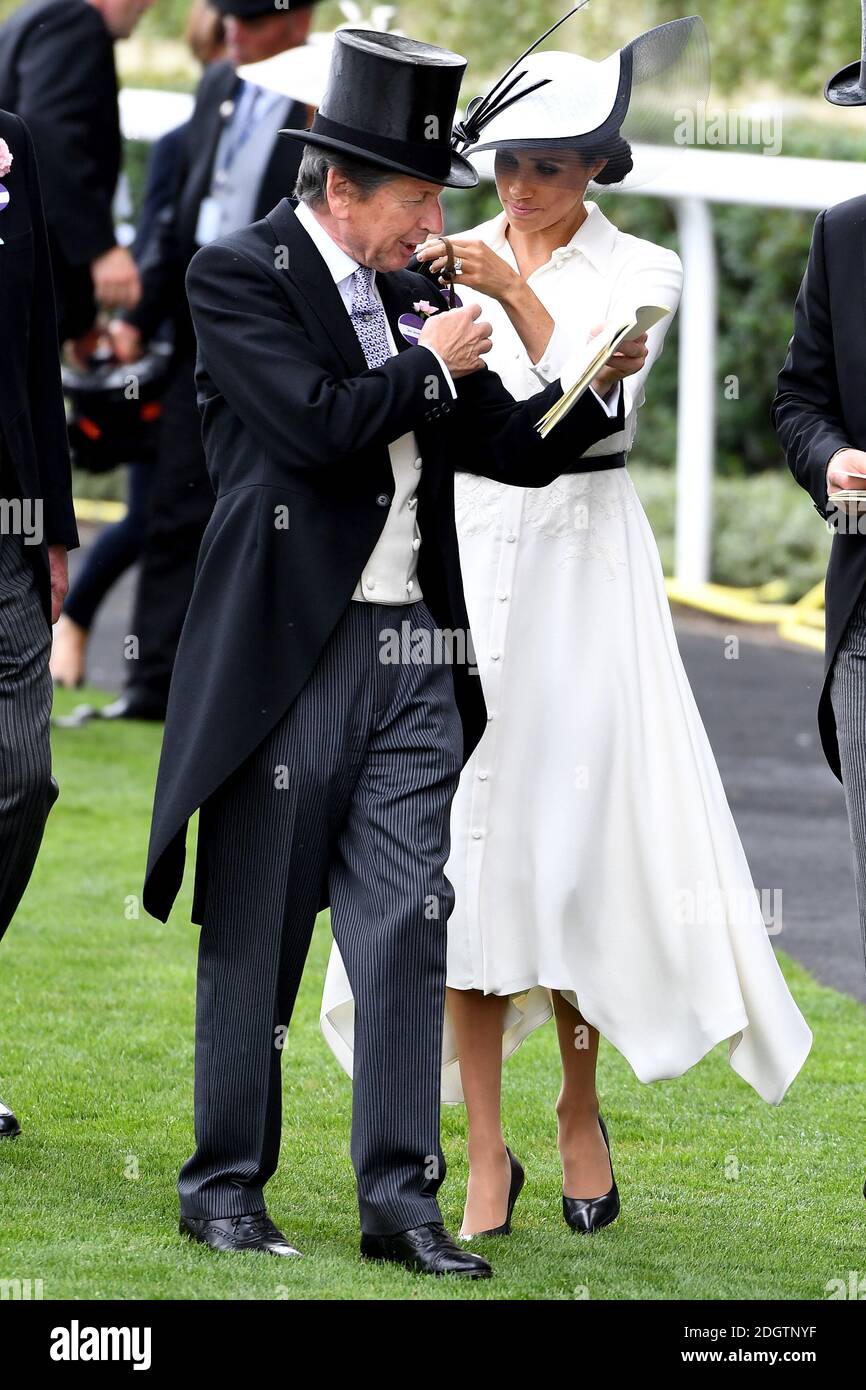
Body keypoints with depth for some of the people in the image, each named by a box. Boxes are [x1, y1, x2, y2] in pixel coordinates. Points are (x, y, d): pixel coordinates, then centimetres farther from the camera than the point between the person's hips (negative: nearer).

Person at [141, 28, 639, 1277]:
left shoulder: (407, 297, 15)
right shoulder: (238, 276, -5)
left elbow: (515, 451, 15)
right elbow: (318, 424, -19)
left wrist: (593, 389, -2)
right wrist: (431, 367, -6)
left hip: (409, 657, 6)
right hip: (286, 654, -5)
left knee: (408, 927, 0)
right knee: (254, 937, 4)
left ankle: (401, 1198, 2)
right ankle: (225, 1187, 14)